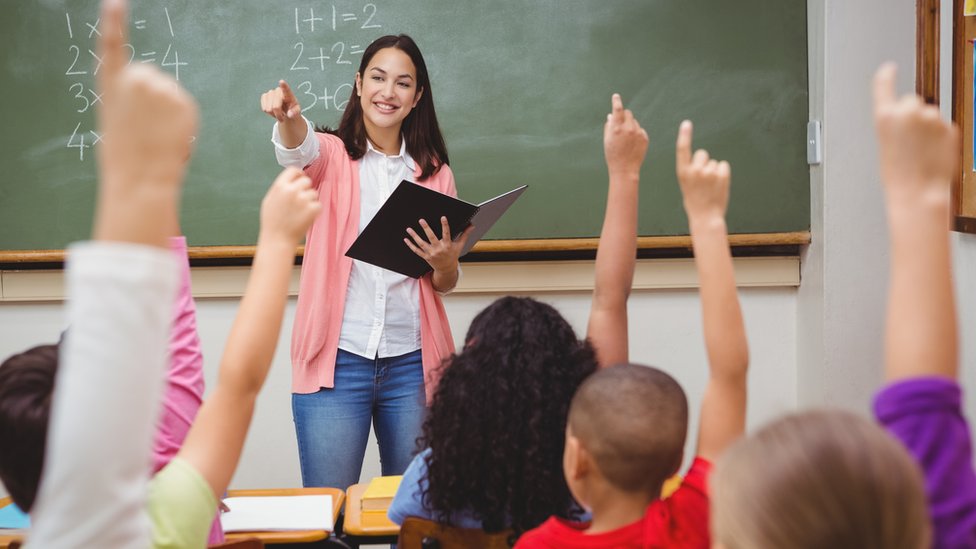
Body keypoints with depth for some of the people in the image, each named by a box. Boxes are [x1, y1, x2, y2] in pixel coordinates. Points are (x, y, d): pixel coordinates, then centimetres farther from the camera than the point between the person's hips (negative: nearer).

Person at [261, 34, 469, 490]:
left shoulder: (435, 173, 10)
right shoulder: (330, 155, 4)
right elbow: (299, 150, -22)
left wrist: (445, 263, -8)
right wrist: (289, 118, -44)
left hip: (411, 363, 2)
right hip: (337, 361, -2)